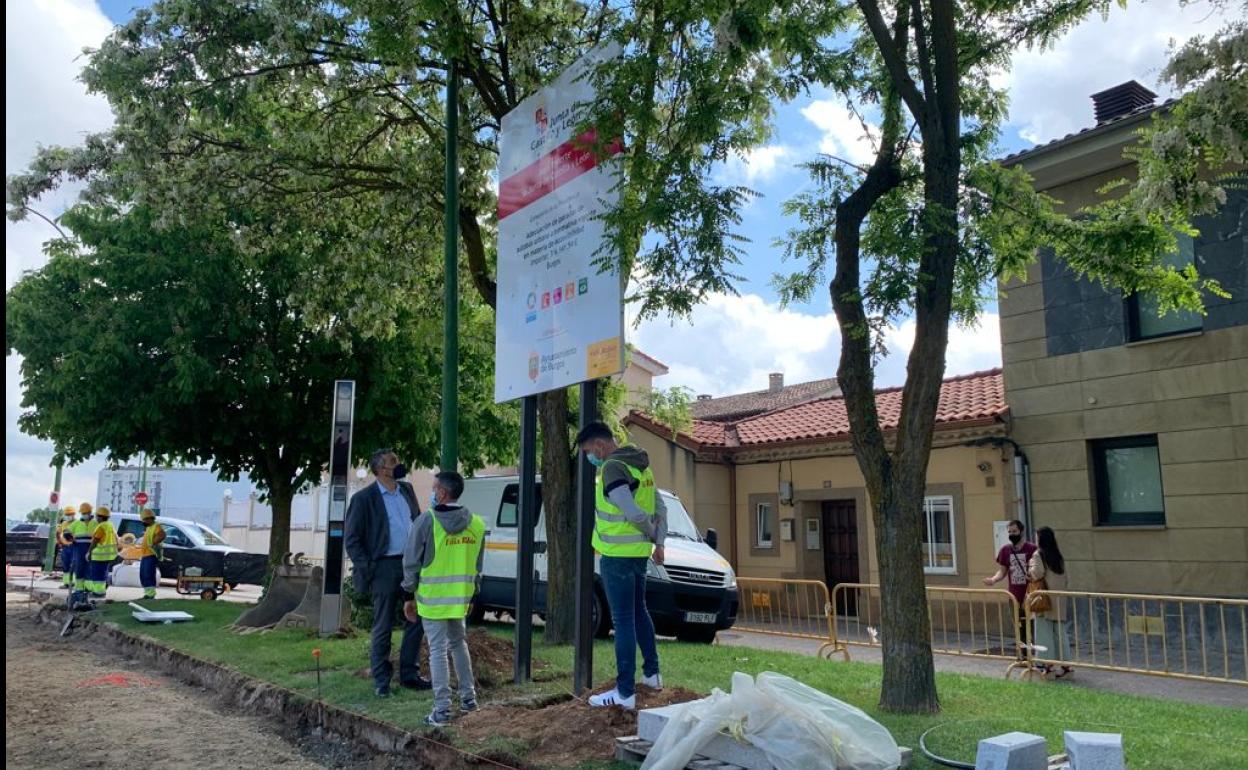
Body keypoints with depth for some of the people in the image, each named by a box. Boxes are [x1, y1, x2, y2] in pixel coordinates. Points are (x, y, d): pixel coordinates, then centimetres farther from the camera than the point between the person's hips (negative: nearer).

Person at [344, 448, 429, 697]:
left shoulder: (407, 490, 9)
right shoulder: (363, 499, -8)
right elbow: (352, 540, -6)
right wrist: (367, 570, -11)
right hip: (385, 567, -6)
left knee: (416, 621, 10)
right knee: (383, 628, 4)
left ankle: (409, 674, 23)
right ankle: (381, 681, 17)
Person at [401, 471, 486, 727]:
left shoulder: (427, 520, -13)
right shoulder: (476, 524, 2)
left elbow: (411, 561, -8)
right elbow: (477, 565, 11)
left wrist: (408, 595, 1)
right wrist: (471, 594, 20)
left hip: (432, 597, -5)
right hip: (461, 597, 5)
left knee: (437, 650, 1)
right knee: (458, 643, 21)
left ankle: (442, 710, 3)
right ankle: (468, 698, 26)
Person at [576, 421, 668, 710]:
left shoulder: (612, 468, -17)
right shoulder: (640, 467, 12)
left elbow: (632, 512, -23)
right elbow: (661, 509, 17)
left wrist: (652, 534, -6)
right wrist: (659, 542, 15)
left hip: (617, 555, -9)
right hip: (639, 553, 9)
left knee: (623, 621, -4)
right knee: (639, 612, 22)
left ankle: (625, 692, 1)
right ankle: (652, 674, 33)